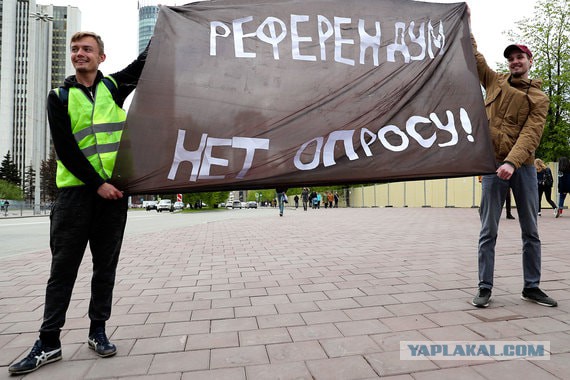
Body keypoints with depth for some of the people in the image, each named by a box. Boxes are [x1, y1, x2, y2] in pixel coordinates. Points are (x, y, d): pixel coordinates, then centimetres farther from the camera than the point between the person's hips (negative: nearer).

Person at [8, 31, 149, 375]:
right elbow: (65, 149, -3)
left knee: (106, 266, 8)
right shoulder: (60, 97, 7)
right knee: (63, 269, 2)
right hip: (76, 191, -1)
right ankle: (49, 342, 13)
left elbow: (147, 60, 12)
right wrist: (97, 184, -11)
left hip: (114, 190, 1)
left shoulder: (114, 87, 12)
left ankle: (98, 331, 21)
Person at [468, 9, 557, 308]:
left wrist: (512, 162, -23)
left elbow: (531, 134, -8)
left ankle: (531, 287, 20)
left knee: (531, 230, 7)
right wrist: (466, 27, 12)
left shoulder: (538, 98, 7)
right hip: (493, 164, -1)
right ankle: (485, 287, 5)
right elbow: (474, 57, 17)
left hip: (523, 166, 1)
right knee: (489, 231, -1)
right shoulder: (495, 81, 13)